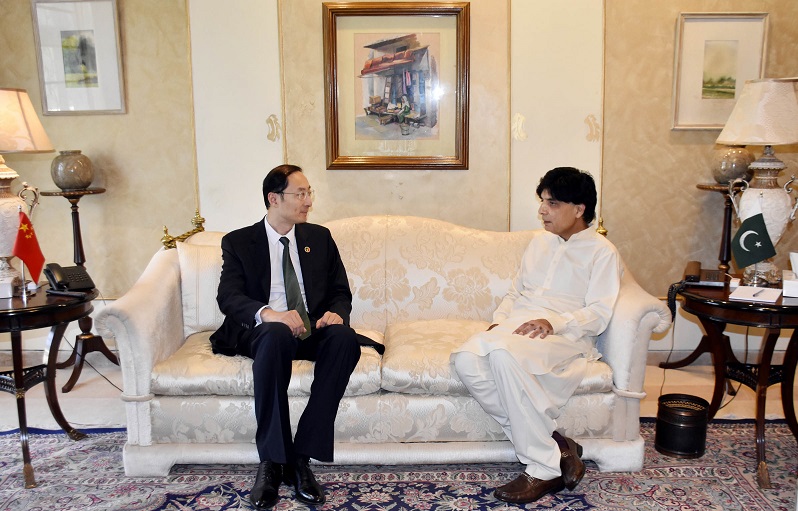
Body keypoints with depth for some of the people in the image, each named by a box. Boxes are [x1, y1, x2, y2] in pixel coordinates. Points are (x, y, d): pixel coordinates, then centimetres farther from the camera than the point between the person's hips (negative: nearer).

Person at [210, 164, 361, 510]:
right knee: (276, 334, -39)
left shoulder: (319, 237, 17)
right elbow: (228, 297, -5)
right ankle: (271, 462, -29)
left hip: (313, 330, 3)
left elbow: (341, 292, 14)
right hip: (263, 331, -2)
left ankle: (301, 457, -28)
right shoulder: (238, 242, 8)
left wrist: (336, 313, -11)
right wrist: (268, 314, -26)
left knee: (344, 336, -32)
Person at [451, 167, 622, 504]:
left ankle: (545, 467, -25)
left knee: (504, 353, -39)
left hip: (565, 335, -6)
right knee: (466, 359, -27)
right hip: (516, 327, 6)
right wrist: (499, 320, 7)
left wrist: (554, 322, -21)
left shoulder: (602, 252, 6)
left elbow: (599, 313, -5)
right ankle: (554, 444, -19)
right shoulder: (539, 242, 26)